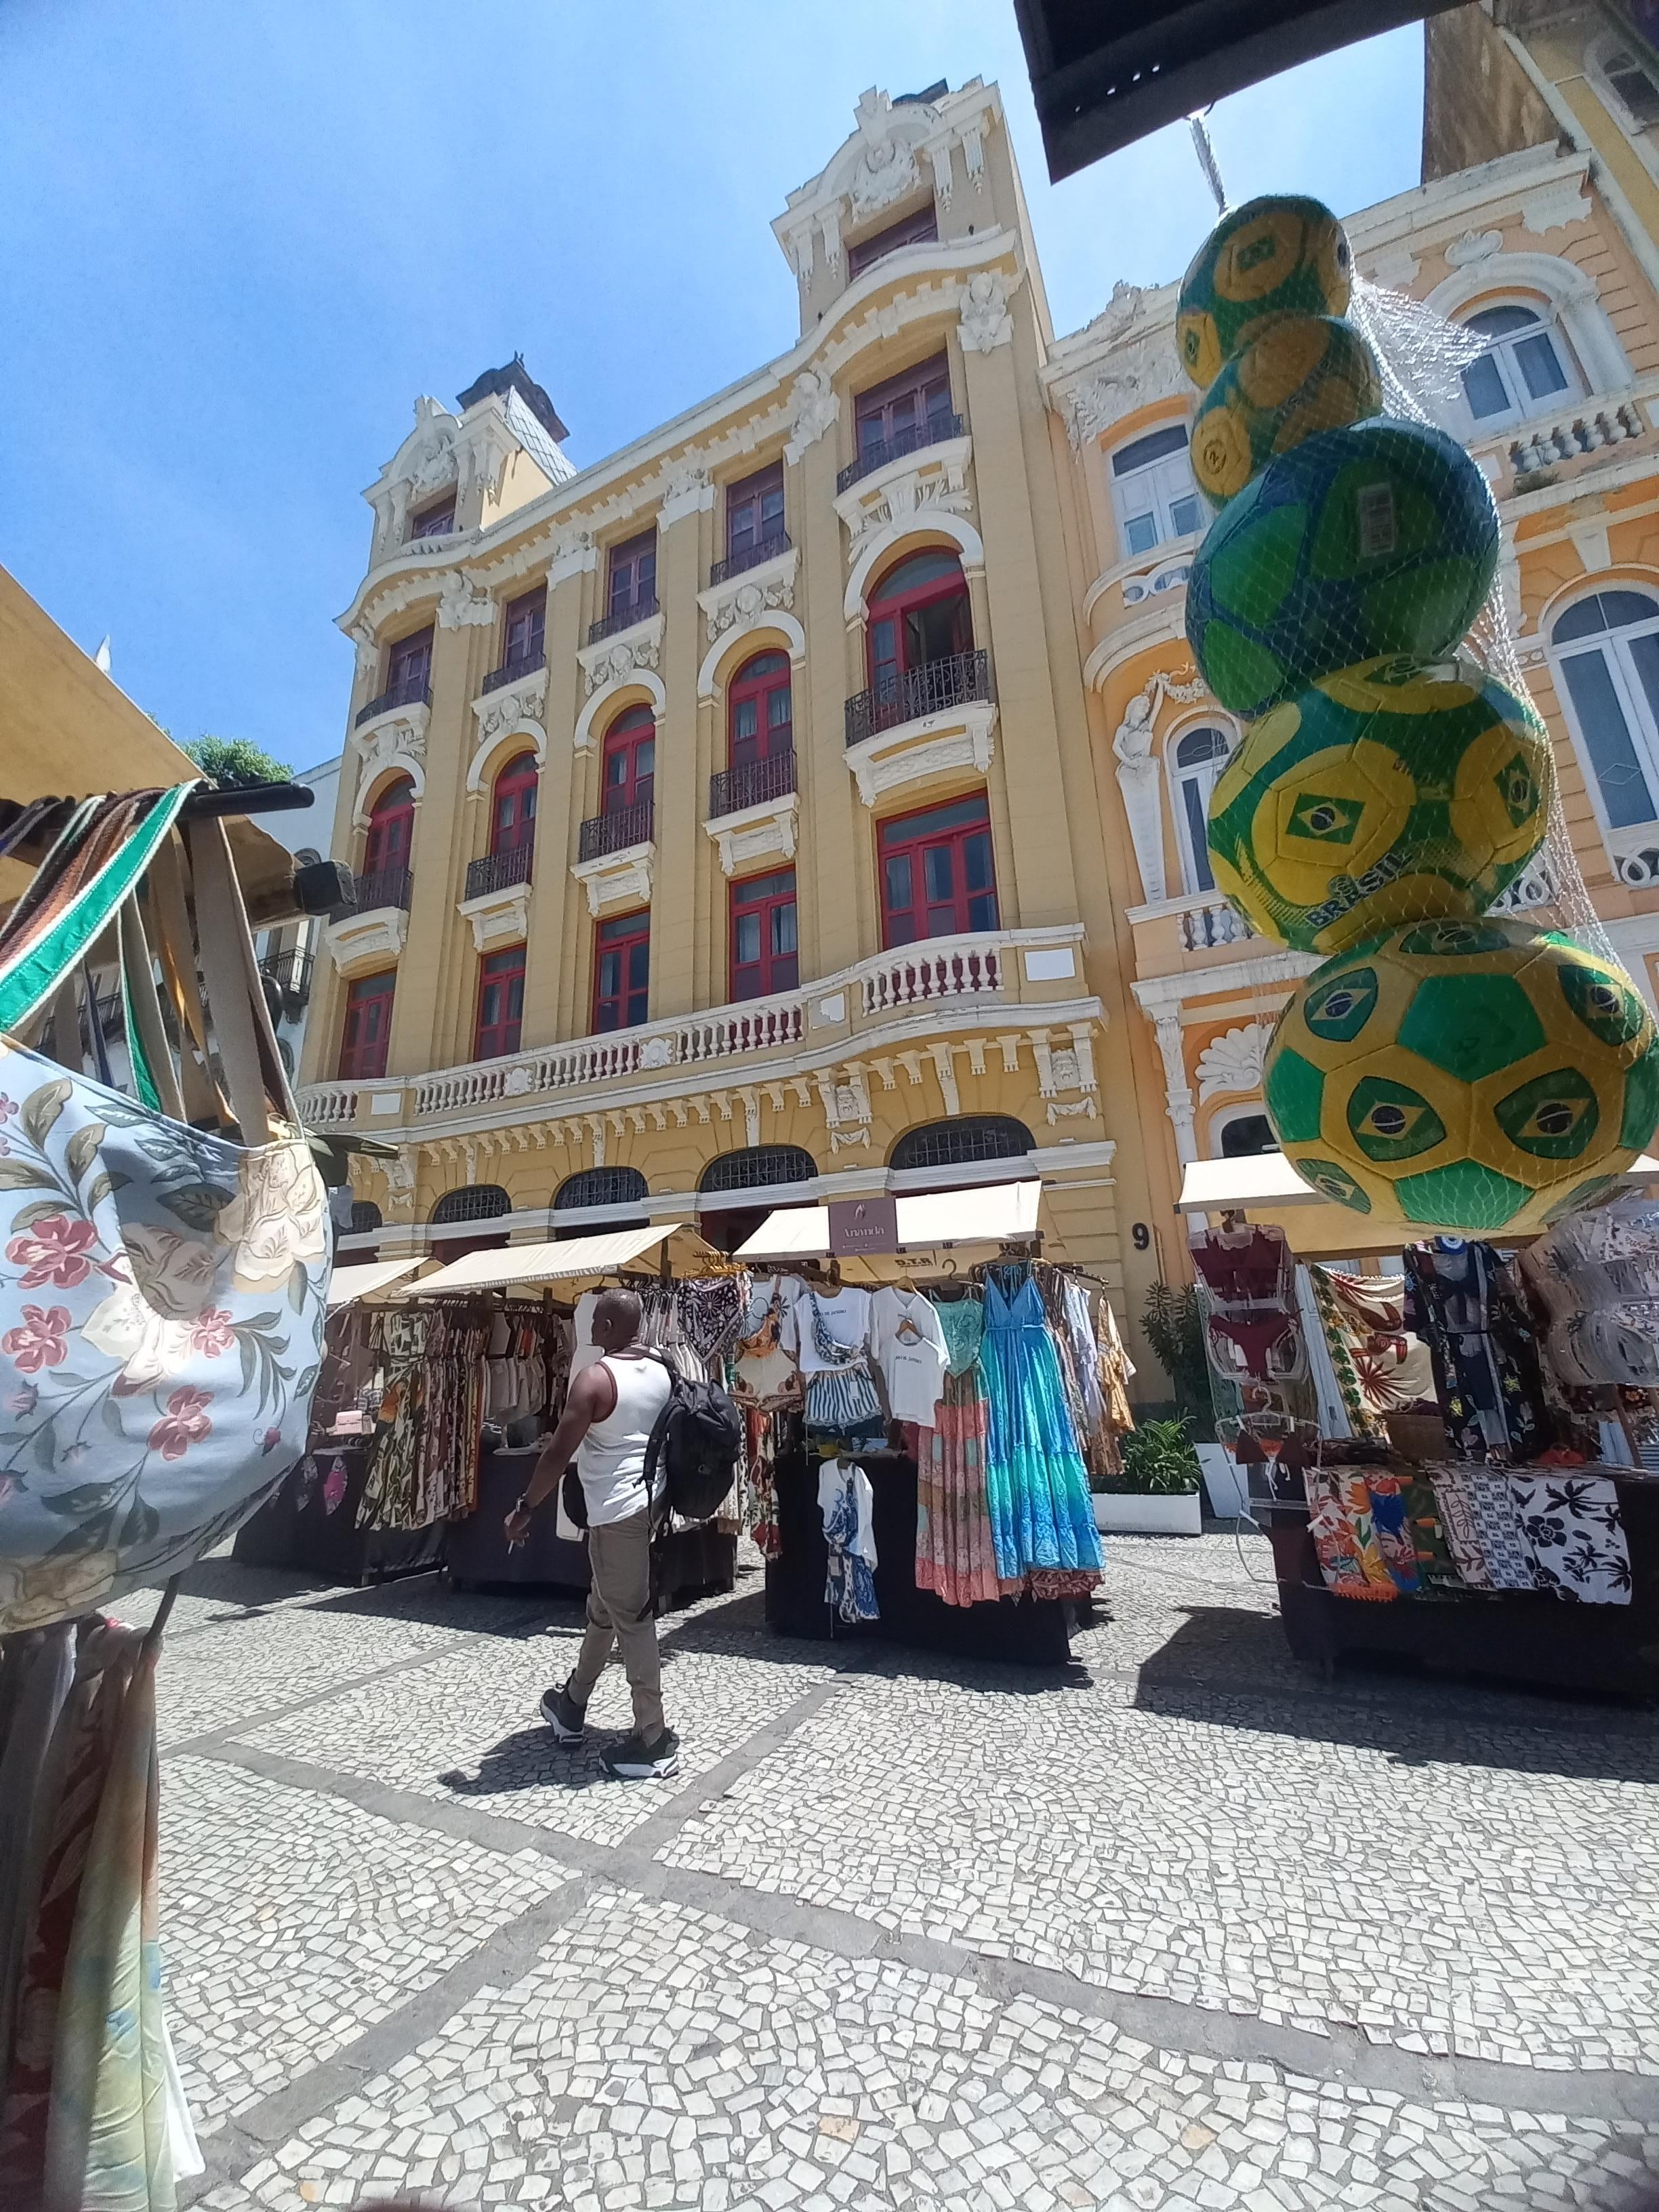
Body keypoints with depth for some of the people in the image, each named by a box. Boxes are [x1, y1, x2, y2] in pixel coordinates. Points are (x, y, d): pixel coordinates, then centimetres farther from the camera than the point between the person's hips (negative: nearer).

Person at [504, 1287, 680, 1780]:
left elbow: (558, 1453, -16)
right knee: (603, 1610, 24)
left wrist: (525, 1508, -4)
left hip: (617, 1510, -8)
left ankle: (654, 1742, 13)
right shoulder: (662, 1372, 4)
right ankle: (571, 1706, 43)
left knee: (631, 1620, 3)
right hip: (649, 1500, 8)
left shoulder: (595, 1378, -17)